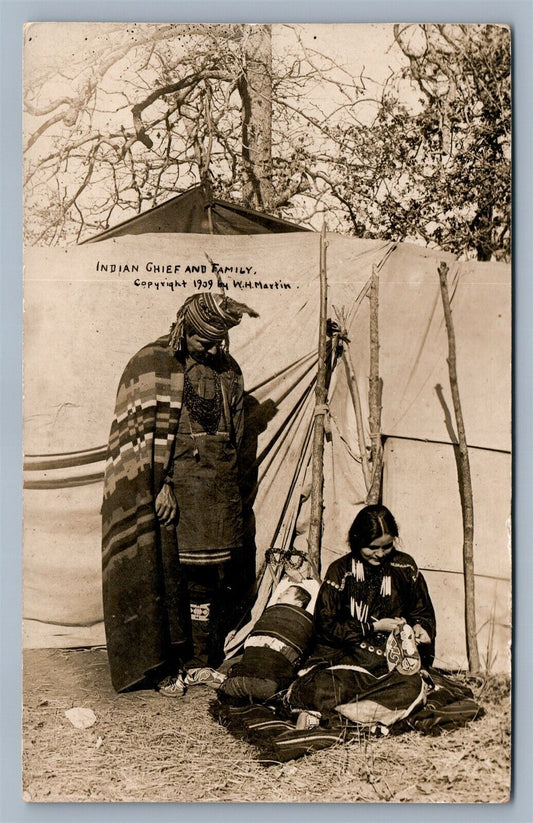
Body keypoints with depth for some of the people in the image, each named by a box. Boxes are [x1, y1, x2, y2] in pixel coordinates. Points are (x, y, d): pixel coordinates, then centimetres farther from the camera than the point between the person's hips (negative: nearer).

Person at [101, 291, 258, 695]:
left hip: (219, 492, 4)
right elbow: (145, 431, -9)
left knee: (218, 577, 7)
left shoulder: (229, 370, 10)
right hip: (170, 488, -4)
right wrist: (161, 486, -15)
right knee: (169, 576, 0)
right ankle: (168, 667, 13)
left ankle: (214, 660, 20)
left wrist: (228, 487, 15)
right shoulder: (151, 364, -4)